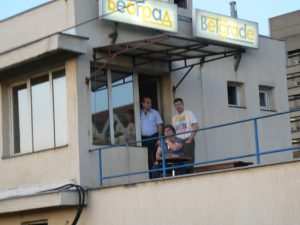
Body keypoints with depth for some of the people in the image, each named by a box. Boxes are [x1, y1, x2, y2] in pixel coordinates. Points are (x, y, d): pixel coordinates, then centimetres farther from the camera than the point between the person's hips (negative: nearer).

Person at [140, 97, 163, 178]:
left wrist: (159, 139, -8)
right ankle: (150, 176, 8)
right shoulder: (139, 114, 8)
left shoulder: (155, 113, 5)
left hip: (154, 137, -1)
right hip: (144, 138, 1)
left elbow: (159, 126, 1)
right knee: (148, 159, 3)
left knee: (156, 157, -4)